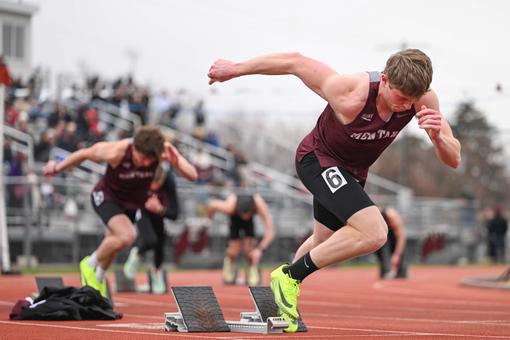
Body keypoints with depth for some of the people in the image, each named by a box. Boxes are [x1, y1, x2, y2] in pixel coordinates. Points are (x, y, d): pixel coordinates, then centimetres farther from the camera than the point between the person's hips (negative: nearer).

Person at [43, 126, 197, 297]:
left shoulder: (165, 150, -27)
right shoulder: (115, 152, -35)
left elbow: (192, 176, -25)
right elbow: (84, 154, -16)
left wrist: (177, 162, -45)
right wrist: (58, 168, -2)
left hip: (132, 202, 5)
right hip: (107, 197, -5)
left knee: (112, 246, 18)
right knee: (127, 235, -29)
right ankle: (90, 264, -3)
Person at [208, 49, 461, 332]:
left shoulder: (424, 100, -23)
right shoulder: (351, 94, -37)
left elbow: (453, 160, -19)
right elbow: (295, 62, -25)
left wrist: (438, 136, -43)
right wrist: (235, 69, -15)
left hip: (352, 171, 7)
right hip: (317, 160, -7)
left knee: (323, 243, 26)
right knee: (374, 233, -27)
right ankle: (290, 276, -11)